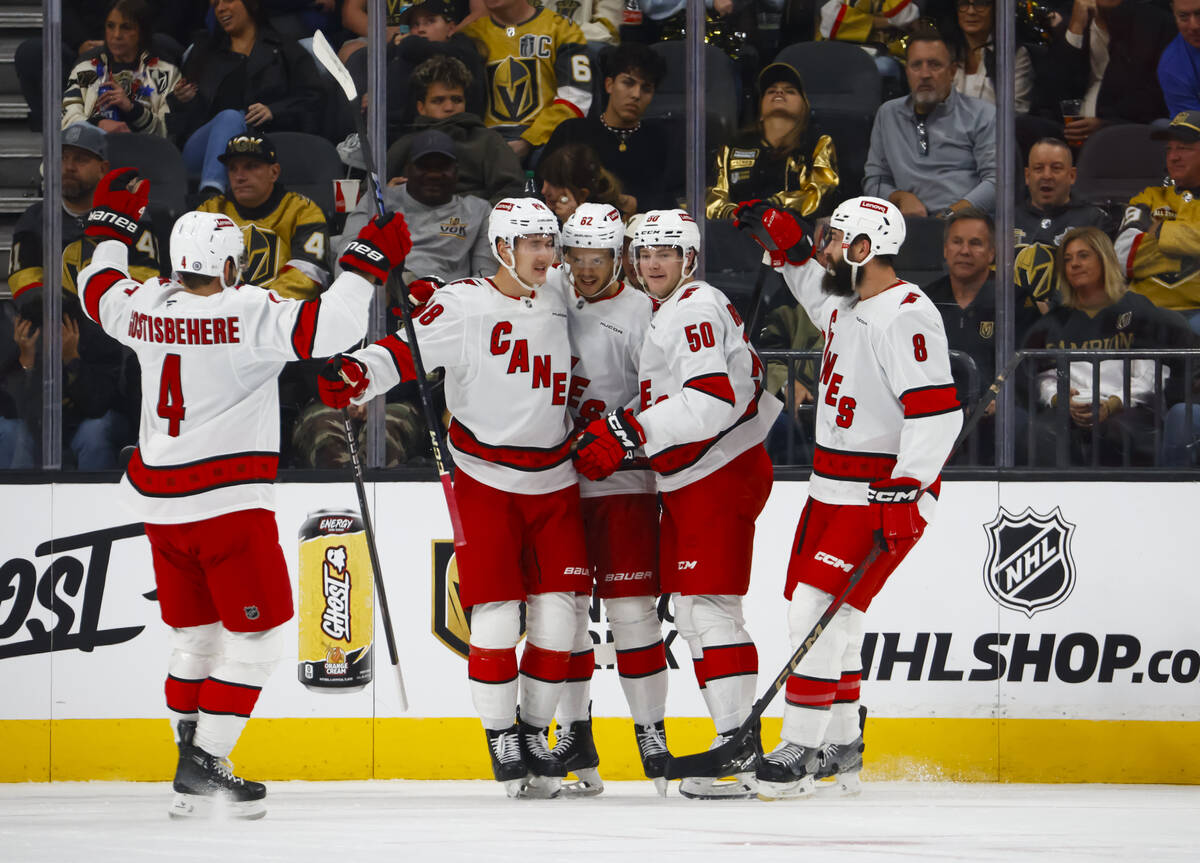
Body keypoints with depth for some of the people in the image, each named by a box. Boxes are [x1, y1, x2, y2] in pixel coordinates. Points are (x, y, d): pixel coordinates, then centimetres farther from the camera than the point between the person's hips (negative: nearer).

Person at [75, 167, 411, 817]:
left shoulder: (146, 305, 3)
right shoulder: (247, 313, -15)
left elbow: (96, 290, 24)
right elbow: (327, 327, -25)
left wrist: (112, 225, 38)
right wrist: (368, 263, -14)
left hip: (158, 501, 7)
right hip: (227, 498, -7)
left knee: (193, 633, 18)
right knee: (257, 632, 2)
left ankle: (191, 763, 19)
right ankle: (204, 764, -5)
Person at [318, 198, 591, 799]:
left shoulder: (557, 305, 9)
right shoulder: (463, 305, -10)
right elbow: (407, 350, -21)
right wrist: (357, 373, -37)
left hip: (554, 480, 5)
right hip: (486, 479, -5)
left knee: (557, 613, 1)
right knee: (495, 613, -7)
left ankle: (535, 731, 15)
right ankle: (501, 739, 6)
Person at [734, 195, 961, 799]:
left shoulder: (906, 316, -20)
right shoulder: (847, 301, 11)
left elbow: (936, 410, -26)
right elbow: (815, 281, 38)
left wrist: (906, 492, -30)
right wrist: (783, 238, 24)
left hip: (882, 494, -10)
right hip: (833, 491, 10)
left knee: (823, 609, -16)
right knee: (814, 610, 14)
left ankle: (801, 754, -15)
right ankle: (842, 748, 24)